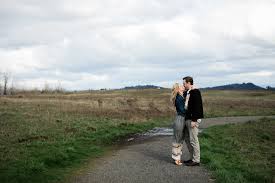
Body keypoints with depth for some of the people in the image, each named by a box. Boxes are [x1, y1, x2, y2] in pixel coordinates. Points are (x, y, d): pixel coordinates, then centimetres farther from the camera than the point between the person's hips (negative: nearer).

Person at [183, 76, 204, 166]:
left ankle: (196, 160, 2)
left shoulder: (195, 92, -13)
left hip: (193, 119, -10)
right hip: (188, 118, 10)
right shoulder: (186, 93, 15)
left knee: (193, 140, -5)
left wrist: (194, 120, -22)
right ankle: (193, 158, 24)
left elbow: (197, 107, -19)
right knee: (190, 139, 14)